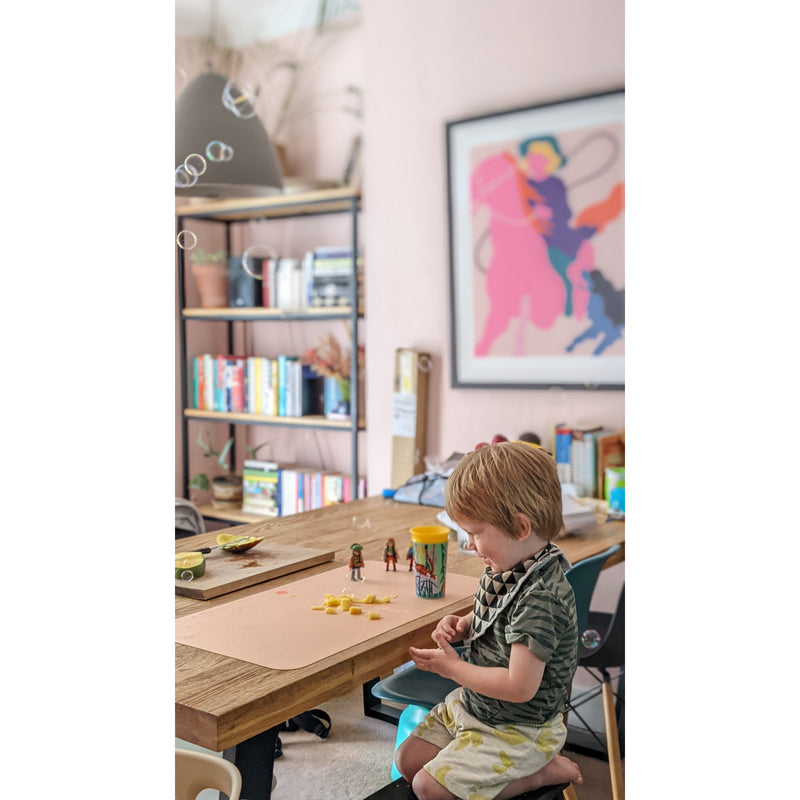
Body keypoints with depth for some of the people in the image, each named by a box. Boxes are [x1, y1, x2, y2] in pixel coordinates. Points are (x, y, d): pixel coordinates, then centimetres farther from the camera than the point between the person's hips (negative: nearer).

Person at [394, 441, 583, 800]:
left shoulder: (541, 597, -32)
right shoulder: (510, 569, -4)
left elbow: (520, 686, -33)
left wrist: (452, 667, -21)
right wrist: (462, 625, -5)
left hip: (515, 729, -9)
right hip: (471, 704, 9)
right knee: (407, 760, 12)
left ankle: (542, 771, 1)